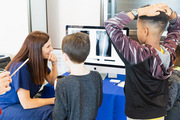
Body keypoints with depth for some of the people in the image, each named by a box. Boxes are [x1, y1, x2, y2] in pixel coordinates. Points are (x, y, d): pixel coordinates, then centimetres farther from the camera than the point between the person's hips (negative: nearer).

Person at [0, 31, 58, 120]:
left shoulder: (39, 61, -3)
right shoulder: (20, 67, -27)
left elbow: (52, 82, 9)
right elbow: (26, 104, -28)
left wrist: (54, 64, -8)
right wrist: (53, 100, -20)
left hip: (24, 103, 8)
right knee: (48, 111, -28)